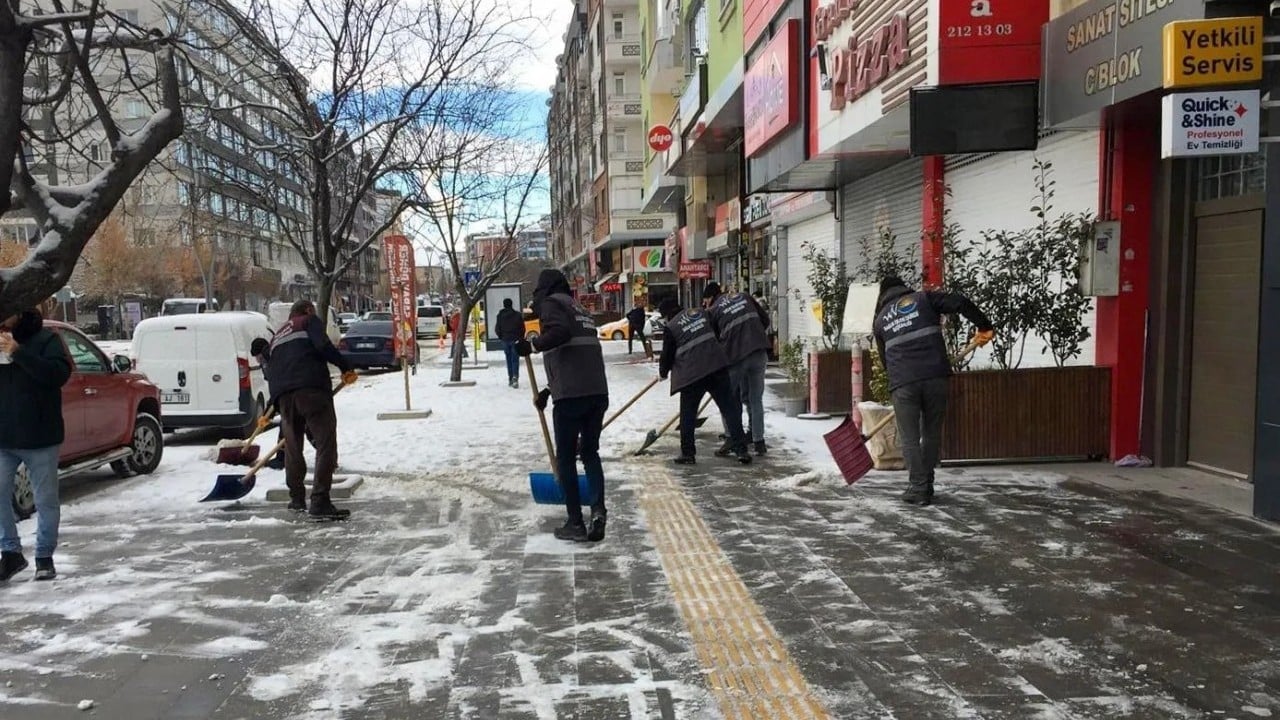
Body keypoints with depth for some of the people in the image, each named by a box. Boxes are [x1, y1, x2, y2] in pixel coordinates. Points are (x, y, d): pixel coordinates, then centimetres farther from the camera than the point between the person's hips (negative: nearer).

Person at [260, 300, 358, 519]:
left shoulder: (276, 336, 35)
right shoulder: (310, 321, 16)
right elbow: (323, 345, -8)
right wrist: (345, 367, -2)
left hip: (283, 394, 7)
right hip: (311, 387, -7)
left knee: (292, 445, 19)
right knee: (326, 441, -8)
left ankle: (297, 499, 29)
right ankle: (320, 502, -16)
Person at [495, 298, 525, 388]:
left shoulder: (500, 315, -1)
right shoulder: (517, 315, -7)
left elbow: (497, 329, 0)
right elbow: (522, 328, -5)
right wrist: (521, 338, 8)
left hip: (505, 340, 2)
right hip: (515, 340, -2)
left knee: (509, 359, 14)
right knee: (515, 359, -3)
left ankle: (510, 378, 15)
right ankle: (515, 377, -21)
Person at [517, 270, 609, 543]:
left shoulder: (551, 303, 2)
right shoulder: (580, 309, 26)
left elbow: (560, 332, -21)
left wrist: (533, 345, -7)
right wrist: (549, 390, 35)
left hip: (572, 395, -7)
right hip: (598, 392, 7)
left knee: (565, 457, 5)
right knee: (590, 451, 17)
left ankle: (575, 523, 8)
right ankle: (598, 509, -1)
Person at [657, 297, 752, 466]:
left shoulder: (671, 328, -3)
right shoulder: (701, 313, 12)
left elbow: (667, 355, 2)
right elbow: (718, 333, 22)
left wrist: (663, 373, 20)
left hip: (691, 374, -4)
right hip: (718, 367, 4)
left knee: (687, 415, 11)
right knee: (730, 408, 6)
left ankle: (688, 453, 15)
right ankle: (741, 450, 4)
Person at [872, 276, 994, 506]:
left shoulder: (880, 320, 22)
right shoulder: (923, 298, 16)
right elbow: (961, 303, 2)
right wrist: (984, 326, 8)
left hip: (902, 383, 0)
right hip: (936, 377, 0)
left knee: (909, 438, 7)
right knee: (932, 433, 13)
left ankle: (918, 489, 4)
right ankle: (927, 486, 19)